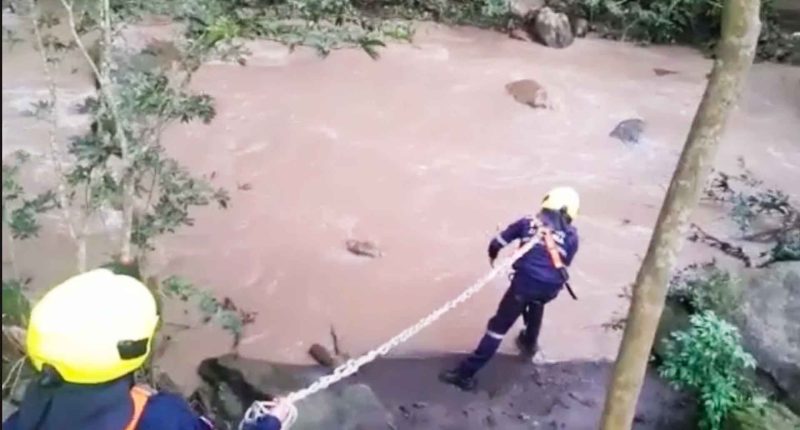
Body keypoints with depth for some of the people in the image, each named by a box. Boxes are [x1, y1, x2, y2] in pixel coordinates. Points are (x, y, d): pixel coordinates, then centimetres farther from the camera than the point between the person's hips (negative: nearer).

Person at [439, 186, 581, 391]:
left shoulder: (528, 222, 11)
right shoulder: (571, 235, 15)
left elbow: (496, 243, 13)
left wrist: (492, 256, 35)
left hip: (525, 281, -2)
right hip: (550, 288, 3)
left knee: (499, 326, 0)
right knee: (536, 304, 38)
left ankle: (466, 373, -2)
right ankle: (529, 344, 52)